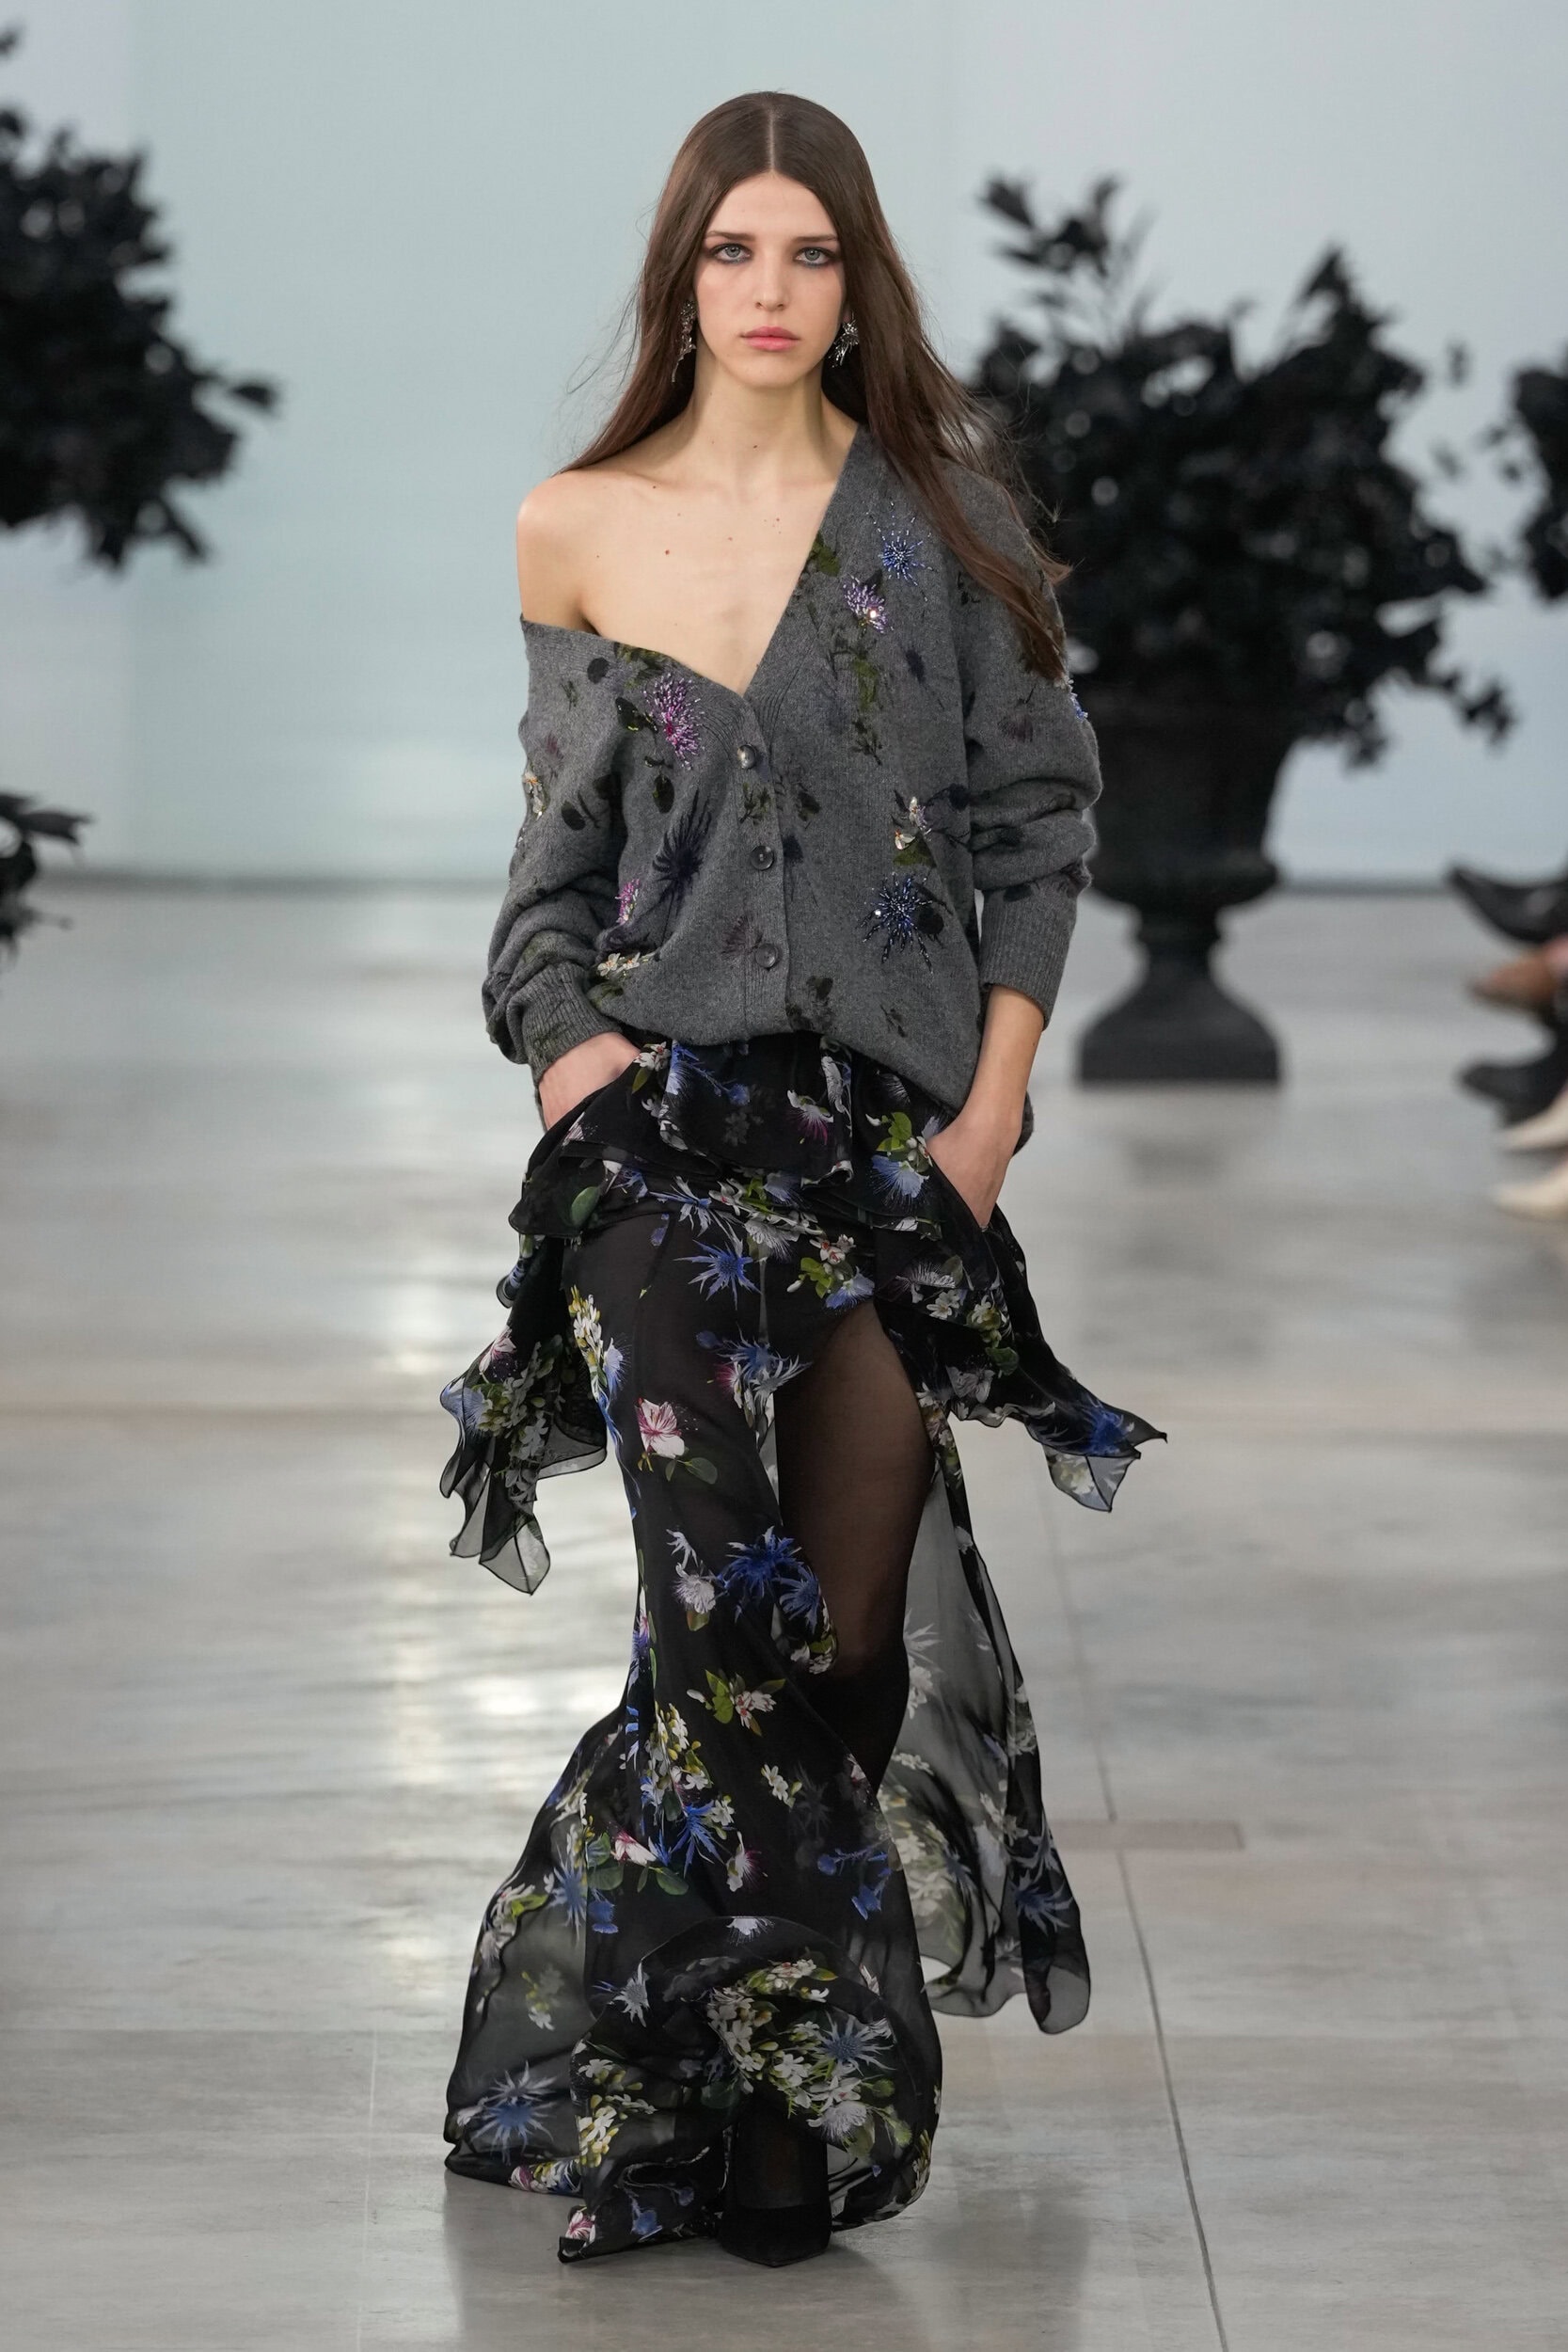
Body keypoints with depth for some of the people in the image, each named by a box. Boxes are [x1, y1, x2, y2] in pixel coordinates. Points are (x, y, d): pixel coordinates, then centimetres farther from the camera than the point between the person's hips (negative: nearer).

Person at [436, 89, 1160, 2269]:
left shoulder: (937, 505, 5)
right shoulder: (578, 531, 6)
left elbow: (1039, 819, 5)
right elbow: (558, 865, 12)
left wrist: (992, 1110, -4)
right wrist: (581, 1082, -3)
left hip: (897, 1116, 1)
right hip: (672, 1119, -1)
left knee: (852, 1626, 1)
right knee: (730, 1621, -12)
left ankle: (807, 2095, 18)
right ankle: (745, 2088, -2)